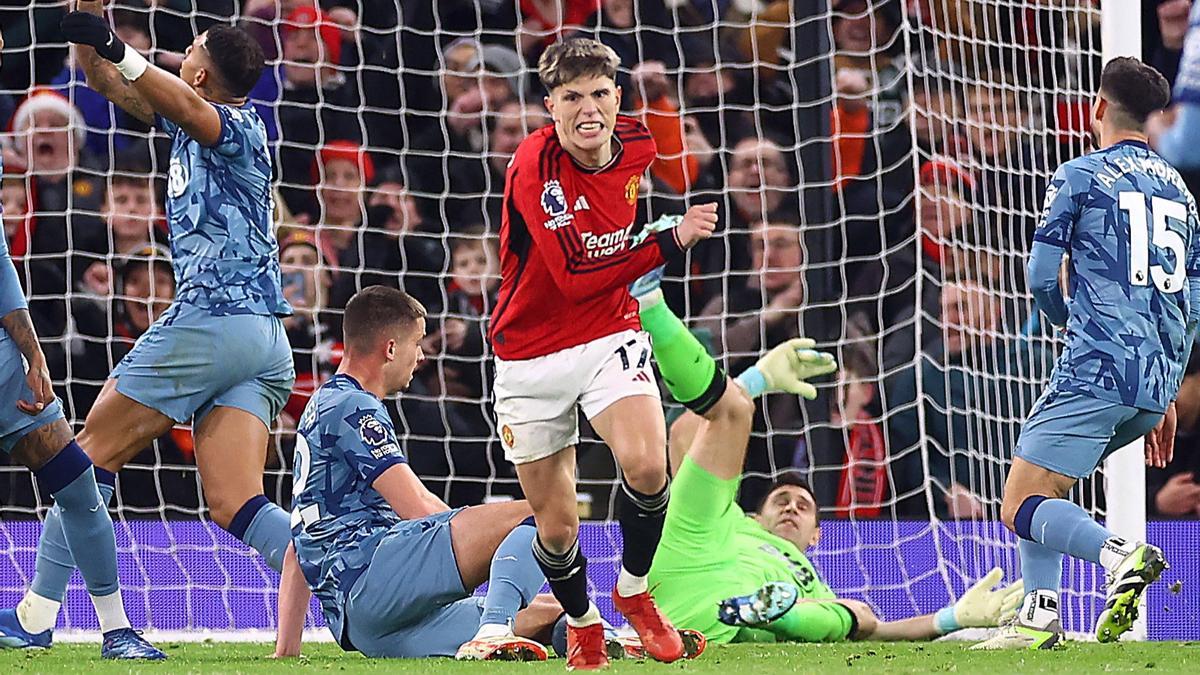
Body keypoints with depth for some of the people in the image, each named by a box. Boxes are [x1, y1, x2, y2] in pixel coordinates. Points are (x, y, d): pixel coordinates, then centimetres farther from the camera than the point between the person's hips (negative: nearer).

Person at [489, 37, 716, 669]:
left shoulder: (637, 145, -3)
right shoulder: (535, 165, -21)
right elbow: (574, 274, -27)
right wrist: (672, 241, -28)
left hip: (609, 338, 3)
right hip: (531, 359, -3)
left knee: (647, 464, -25)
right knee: (555, 526, 3)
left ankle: (633, 591, 2)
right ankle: (582, 622, 35)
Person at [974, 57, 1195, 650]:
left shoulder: (1080, 176, 0)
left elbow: (1041, 277, -1)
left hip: (1097, 371, -7)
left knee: (1021, 507, -9)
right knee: (1044, 484, 22)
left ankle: (1120, 557, -34)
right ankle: (1039, 617, 8)